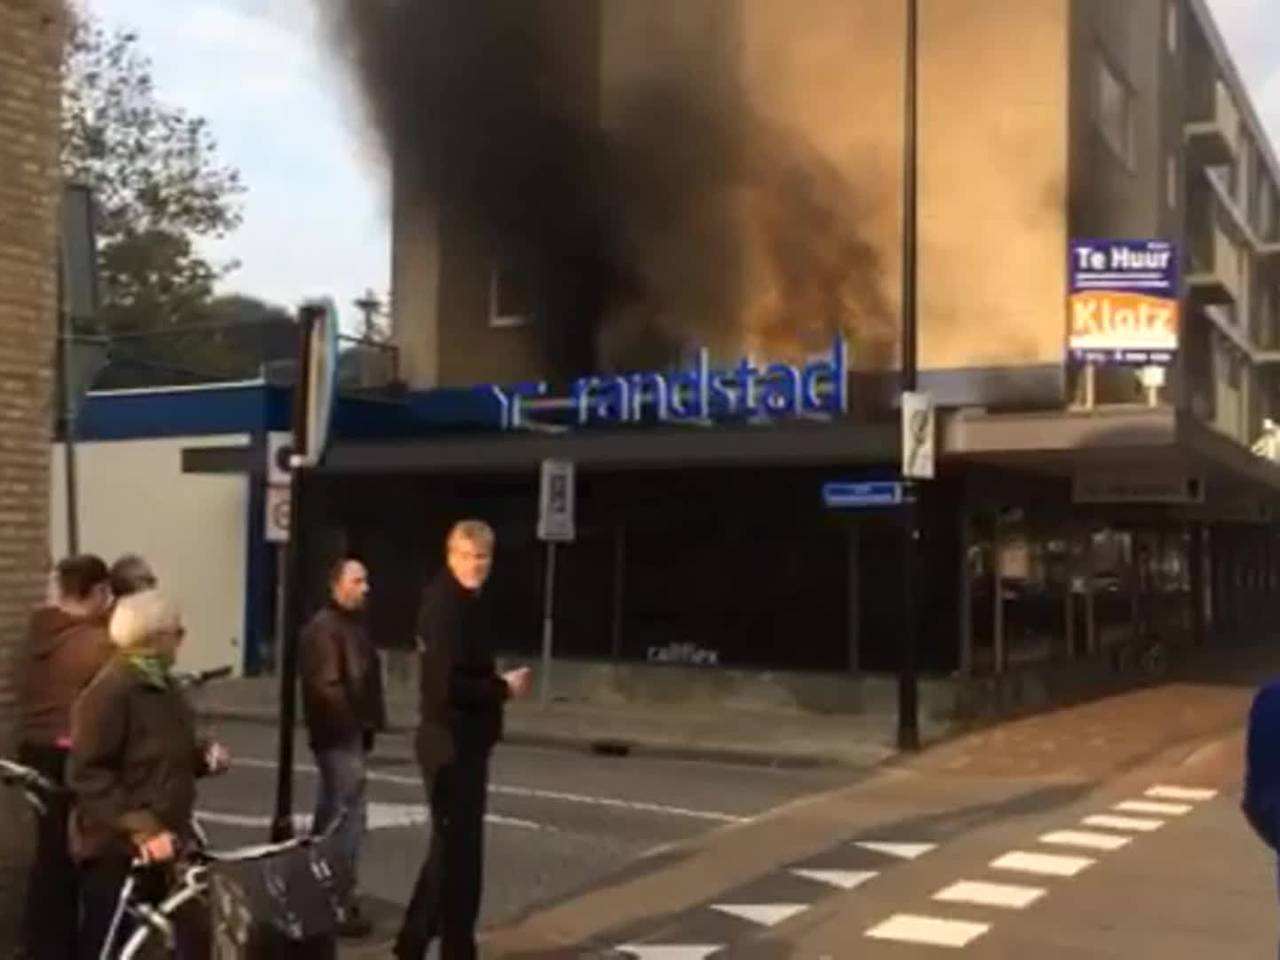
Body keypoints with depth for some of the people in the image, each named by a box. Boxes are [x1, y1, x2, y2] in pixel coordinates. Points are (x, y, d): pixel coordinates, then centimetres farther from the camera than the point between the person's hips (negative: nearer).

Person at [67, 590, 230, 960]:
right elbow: (87, 776, -23)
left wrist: (204, 755, 0)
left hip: (167, 839, 8)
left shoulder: (163, 685, 9)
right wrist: (139, 828, -29)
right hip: (117, 849, -8)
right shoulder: (109, 692, -19)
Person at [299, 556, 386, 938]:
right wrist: (353, 724, -20)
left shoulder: (354, 623, 16)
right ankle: (342, 903, -4)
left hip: (351, 733, 11)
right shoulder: (324, 628, -16)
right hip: (340, 735, -11)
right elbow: (326, 687, -24)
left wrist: (367, 724, 14)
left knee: (332, 813, 17)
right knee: (349, 814, -9)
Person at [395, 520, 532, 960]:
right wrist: (504, 687, -16)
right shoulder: (444, 605, -19)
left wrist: (498, 684, 3)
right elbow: (447, 685, -27)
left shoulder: (470, 601, 12)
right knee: (459, 850, 0)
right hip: (451, 742, -10)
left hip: (463, 739, 10)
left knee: (450, 847, 19)